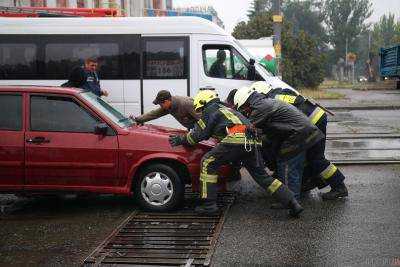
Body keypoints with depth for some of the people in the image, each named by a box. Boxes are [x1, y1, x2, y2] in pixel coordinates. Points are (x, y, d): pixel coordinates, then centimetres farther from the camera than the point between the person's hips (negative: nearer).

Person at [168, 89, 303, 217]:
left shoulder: (209, 110, 14)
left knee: (208, 163, 3)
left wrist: (182, 139, 22)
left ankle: (209, 204, -3)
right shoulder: (226, 109, 38)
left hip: (235, 139, -8)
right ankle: (293, 203, 11)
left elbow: (199, 134, 9)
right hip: (251, 141, 8)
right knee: (262, 176, 14)